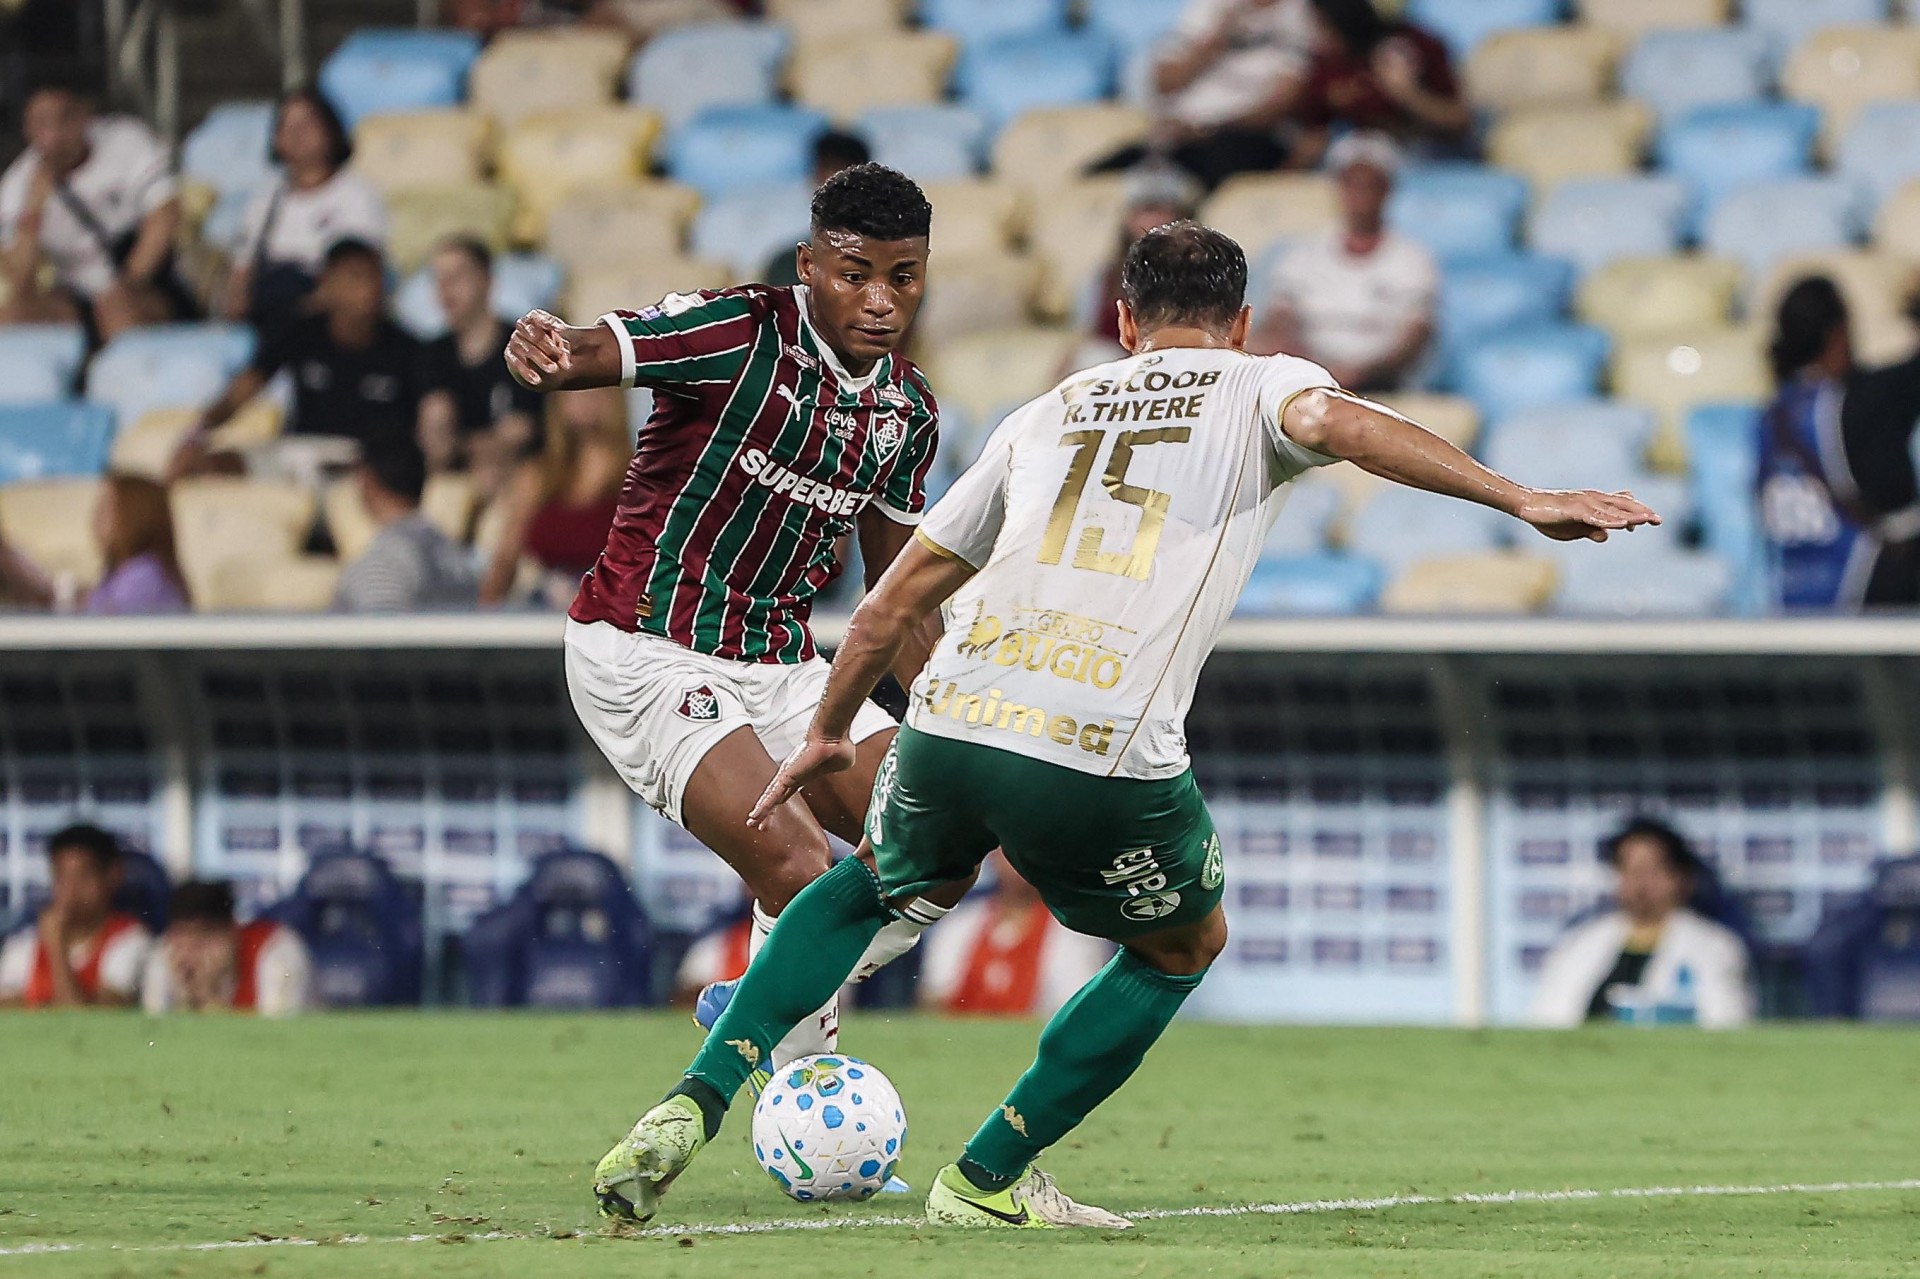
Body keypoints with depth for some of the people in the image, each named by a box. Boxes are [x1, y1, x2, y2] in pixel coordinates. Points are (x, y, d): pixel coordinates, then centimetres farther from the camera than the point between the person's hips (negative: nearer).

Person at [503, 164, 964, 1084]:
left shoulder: (908, 410, 6)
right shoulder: (741, 334, -16)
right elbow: (585, 353, -31)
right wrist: (543, 353, -55)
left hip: (779, 664, 7)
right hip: (648, 654, -7)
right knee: (798, 866, -25)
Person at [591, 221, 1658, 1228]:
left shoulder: (1049, 415, 27)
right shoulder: (1257, 387, 14)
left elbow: (902, 591, 30)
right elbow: (1332, 420, -11)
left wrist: (829, 732, 42)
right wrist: (1519, 498, -15)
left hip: (950, 726, 4)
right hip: (1108, 760, -4)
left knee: (874, 884, 35)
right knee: (1185, 946, 26)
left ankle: (691, 1110, 19)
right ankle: (988, 1177, 22)